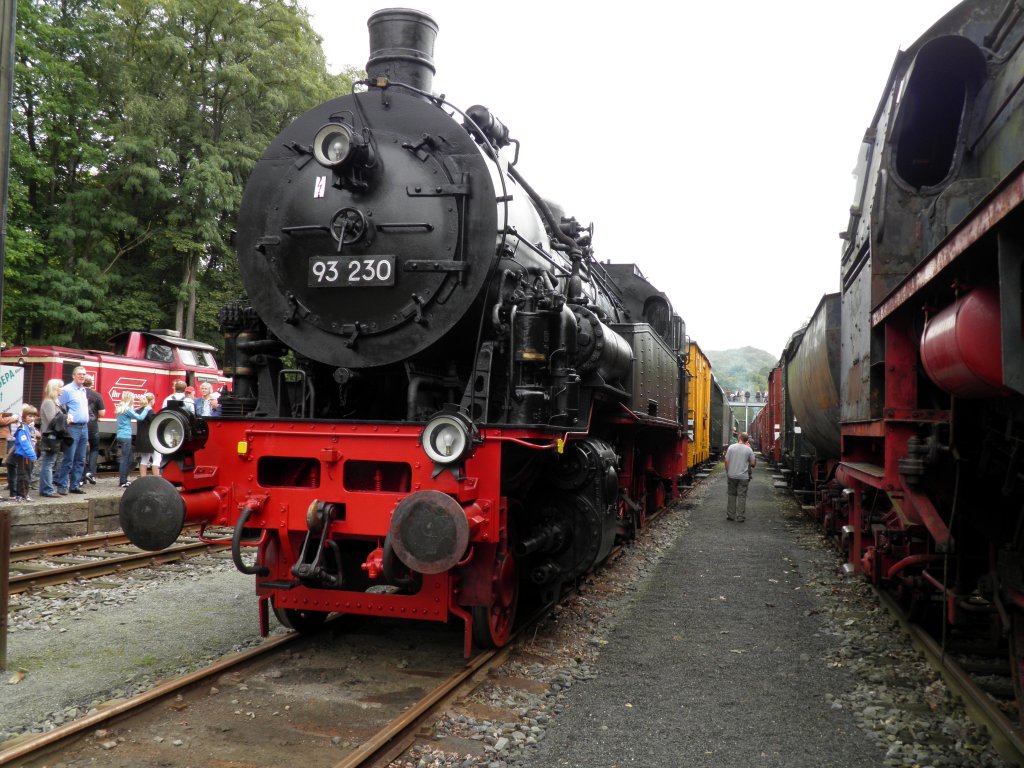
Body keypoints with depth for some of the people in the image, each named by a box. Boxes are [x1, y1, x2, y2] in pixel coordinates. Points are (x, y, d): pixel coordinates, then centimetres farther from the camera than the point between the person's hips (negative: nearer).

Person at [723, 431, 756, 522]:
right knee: (742, 496, 4)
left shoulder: (731, 447, -4)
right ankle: (740, 517, 5)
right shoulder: (749, 449, -6)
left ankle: (730, 515, 18)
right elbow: (752, 463, -4)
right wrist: (754, 464, 20)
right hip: (743, 477, -1)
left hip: (732, 475, 1)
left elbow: (726, 461, -3)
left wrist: (727, 473, 9)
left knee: (732, 495, 14)